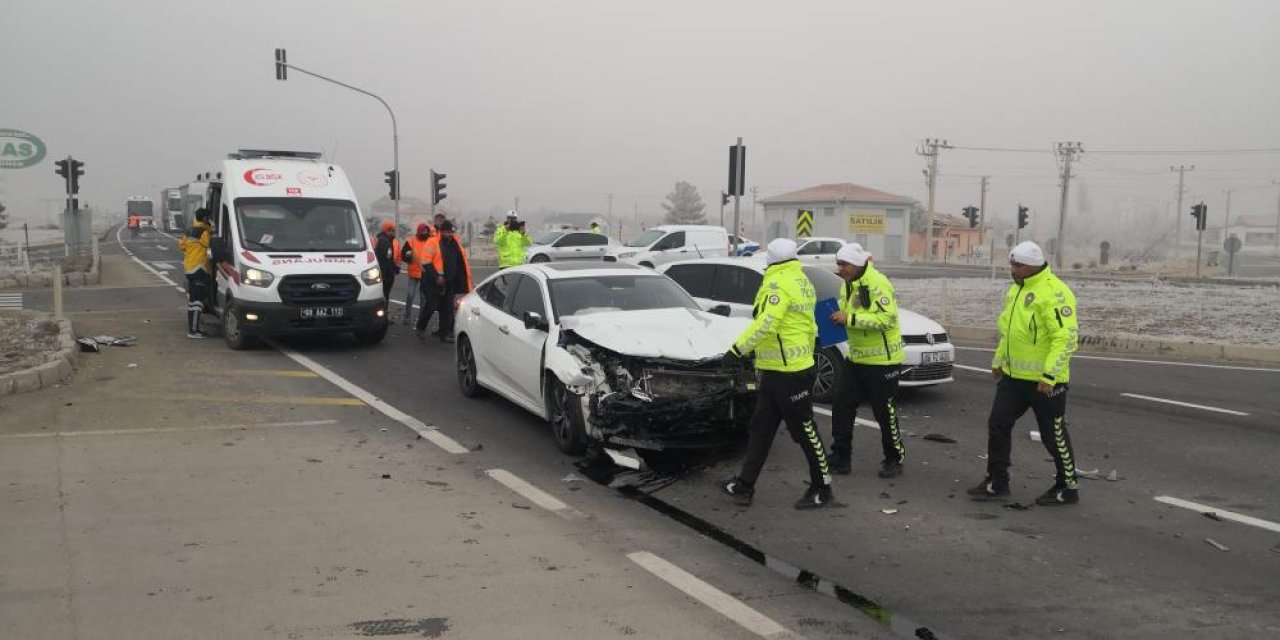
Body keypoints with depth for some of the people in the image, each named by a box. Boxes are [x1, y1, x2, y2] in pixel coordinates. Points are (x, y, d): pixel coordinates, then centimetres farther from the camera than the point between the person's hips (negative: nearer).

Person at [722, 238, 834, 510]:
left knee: (805, 431, 1)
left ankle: (822, 488, 12)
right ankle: (744, 485, 16)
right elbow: (809, 324, 18)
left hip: (789, 373, -10)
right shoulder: (802, 281, 13)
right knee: (760, 429, 11)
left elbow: (765, 323, -27)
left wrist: (737, 349, -23)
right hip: (775, 371, 10)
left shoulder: (779, 284, -16)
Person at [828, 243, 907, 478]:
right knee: (841, 407, 5)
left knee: (885, 413, 4)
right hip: (855, 358, 8)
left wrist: (850, 319, -29)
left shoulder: (877, 283, -19)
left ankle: (894, 460, 20)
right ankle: (840, 459, 13)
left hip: (882, 360, -8)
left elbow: (887, 318, -28)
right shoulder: (848, 285, 9)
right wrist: (837, 317, -1)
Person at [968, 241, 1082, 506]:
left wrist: (1049, 375, -27)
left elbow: (1066, 337, -24)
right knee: (998, 425, 8)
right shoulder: (1016, 289, 11)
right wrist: (998, 360, 24)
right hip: (1013, 376, 9)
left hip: (1044, 381, -9)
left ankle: (1068, 488, 21)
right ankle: (997, 482, 19)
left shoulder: (1053, 292, -19)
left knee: (1053, 435, 5)